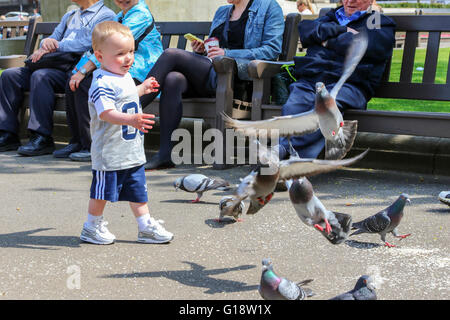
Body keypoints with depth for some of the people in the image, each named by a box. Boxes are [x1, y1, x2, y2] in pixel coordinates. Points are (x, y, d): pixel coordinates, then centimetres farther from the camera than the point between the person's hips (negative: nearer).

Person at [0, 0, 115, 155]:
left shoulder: (106, 15, 3)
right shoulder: (69, 16, 30)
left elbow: (88, 44, -13)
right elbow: (54, 38, 23)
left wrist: (54, 46, -14)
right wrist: (46, 41, -2)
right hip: (55, 65, 8)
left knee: (40, 76, -33)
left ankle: (42, 138, -30)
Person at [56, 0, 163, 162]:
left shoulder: (141, 14, -10)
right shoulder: (120, 16, 21)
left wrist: (84, 70, -20)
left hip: (138, 74, -9)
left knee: (83, 84, -23)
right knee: (72, 84, -6)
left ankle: (91, 147, -19)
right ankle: (77, 141, -1)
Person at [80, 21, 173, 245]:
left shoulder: (125, 77, 11)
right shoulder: (103, 83, -21)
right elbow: (106, 113, -33)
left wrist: (142, 88, 39)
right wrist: (131, 120, -45)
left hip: (133, 151, 9)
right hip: (110, 152, -9)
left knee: (138, 190, 15)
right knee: (102, 192, 6)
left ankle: (145, 227, 25)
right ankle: (92, 227, 23)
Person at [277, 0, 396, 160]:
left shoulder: (381, 24, 21)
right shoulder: (330, 17, 35)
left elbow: (363, 45, -2)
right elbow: (305, 28, 13)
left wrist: (328, 40, 9)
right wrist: (343, 30, 6)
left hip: (348, 83, -3)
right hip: (309, 80, 4)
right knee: (294, 106, -30)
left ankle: (285, 149, -51)